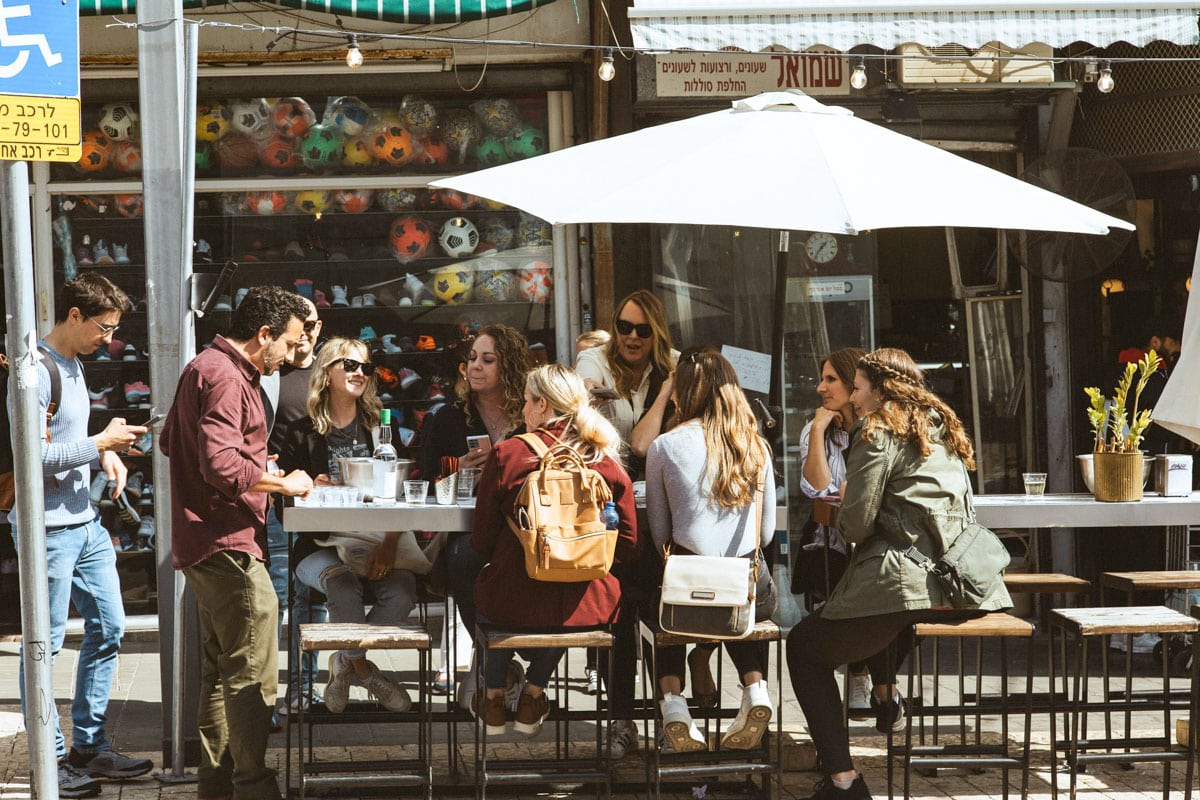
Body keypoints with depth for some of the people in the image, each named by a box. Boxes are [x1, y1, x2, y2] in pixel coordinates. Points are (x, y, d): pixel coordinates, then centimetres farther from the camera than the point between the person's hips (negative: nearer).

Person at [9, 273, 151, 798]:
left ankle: (90, 747, 22)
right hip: (48, 530, -10)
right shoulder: (36, 371, -17)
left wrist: (105, 454, 5)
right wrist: (100, 444, -16)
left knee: (108, 628, 12)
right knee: (45, 646, 0)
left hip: (85, 523, 10)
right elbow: (29, 454, -23)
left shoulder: (73, 365, 13)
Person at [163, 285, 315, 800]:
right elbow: (222, 465, -27)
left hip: (208, 545, 11)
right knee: (252, 676, -6)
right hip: (229, 545, -11)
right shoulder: (225, 377, -17)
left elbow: (170, 441, 28)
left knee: (221, 670, 16)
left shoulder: (207, 368, 17)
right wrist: (283, 483, -14)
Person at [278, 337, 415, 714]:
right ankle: (362, 668, -5)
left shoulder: (380, 427, 13)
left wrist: (389, 543, -12)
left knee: (402, 591, -28)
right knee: (344, 586, -34)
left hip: (373, 542, 2)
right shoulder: (303, 434, 8)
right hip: (320, 546, -2)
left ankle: (345, 661, -2)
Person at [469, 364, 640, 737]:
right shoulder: (606, 461, -3)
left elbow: (482, 543, -2)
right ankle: (533, 694, 35)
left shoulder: (506, 454, -8)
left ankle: (494, 698, 39)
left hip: (513, 606, -1)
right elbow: (629, 547, 4)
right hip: (585, 608, 1)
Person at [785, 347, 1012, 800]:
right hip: (962, 583, 8)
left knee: (804, 647, 8)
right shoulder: (945, 429, 20)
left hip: (907, 583, -8)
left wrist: (846, 521, 11)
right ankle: (886, 695, 33)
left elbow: (857, 522, -11)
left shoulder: (879, 433, -4)